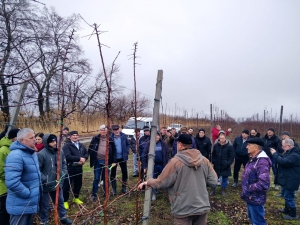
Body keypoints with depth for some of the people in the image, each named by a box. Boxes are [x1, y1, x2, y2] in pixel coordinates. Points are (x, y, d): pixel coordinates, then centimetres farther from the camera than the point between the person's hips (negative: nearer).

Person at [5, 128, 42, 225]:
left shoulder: (32, 153, 8)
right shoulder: (16, 155, -24)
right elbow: (12, 182, -33)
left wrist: (38, 188, 12)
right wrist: (28, 193, -22)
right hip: (20, 206, -9)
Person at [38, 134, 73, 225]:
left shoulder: (60, 152, -2)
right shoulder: (41, 154, -20)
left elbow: (64, 165, 11)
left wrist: (62, 175, -1)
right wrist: (45, 180, -18)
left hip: (57, 183, 5)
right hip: (45, 185, -5)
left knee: (60, 201, 22)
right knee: (44, 205, 13)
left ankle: (63, 217, 41)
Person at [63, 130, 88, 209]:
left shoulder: (81, 145, 13)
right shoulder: (67, 145, -11)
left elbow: (86, 153, 12)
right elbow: (68, 156, -24)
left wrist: (84, 159, -11)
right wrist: (79, 158, -23)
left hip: (79, 168, 7)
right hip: (69, 168, -7)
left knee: (78, 184, 17)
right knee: (66, 185, 1)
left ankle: (76, 198, 36)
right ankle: (65, 201, 16)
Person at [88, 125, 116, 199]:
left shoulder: (110, 140, 1)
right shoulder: (95, 138, -1)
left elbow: (113, 151, 5)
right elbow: (90, 149, 3)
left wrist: (114, 161, 1)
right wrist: (92, 158, -5)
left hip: (107, 161, 1)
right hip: (98, 161, -1)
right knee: (96, 178, 5)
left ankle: (106, 193, 27)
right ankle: (94, 194, 16)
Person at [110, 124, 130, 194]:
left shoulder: (123, 136, -7)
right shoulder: (110, 137, -15)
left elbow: (128, 144, 6)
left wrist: (127, 151, -4)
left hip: (122, 157, 2)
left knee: (125, 172, 9)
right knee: (113, 173, 9)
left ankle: (124, 187, 27)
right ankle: (114, 188, 25)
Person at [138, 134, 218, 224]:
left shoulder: (175, 161, -16)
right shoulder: (204, 160, -3)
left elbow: (161, 182, -10)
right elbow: (213, 181, 1)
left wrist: (148, 182, 7)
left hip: (183, 209, -4)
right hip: (202, 206, 5)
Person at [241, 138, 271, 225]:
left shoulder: (262, 162, -26)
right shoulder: (253, 159, 6)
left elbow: (263, 184, -34)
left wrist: (247, 189, -23)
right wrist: (246, 190, 7)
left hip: (255, 199, -9)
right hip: (250, 197, 9)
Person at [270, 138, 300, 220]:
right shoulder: (290, 152, 10)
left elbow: (283, 162, -34)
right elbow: (283, 158, 16)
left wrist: (274, 154, -22)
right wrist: (276, 153, 1)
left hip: (290, 181, -11)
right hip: (287, 179, 11)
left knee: (289, 197, 0)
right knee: (287, 195, 23)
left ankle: (293, 215, 14)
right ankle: (287, 209, 39)